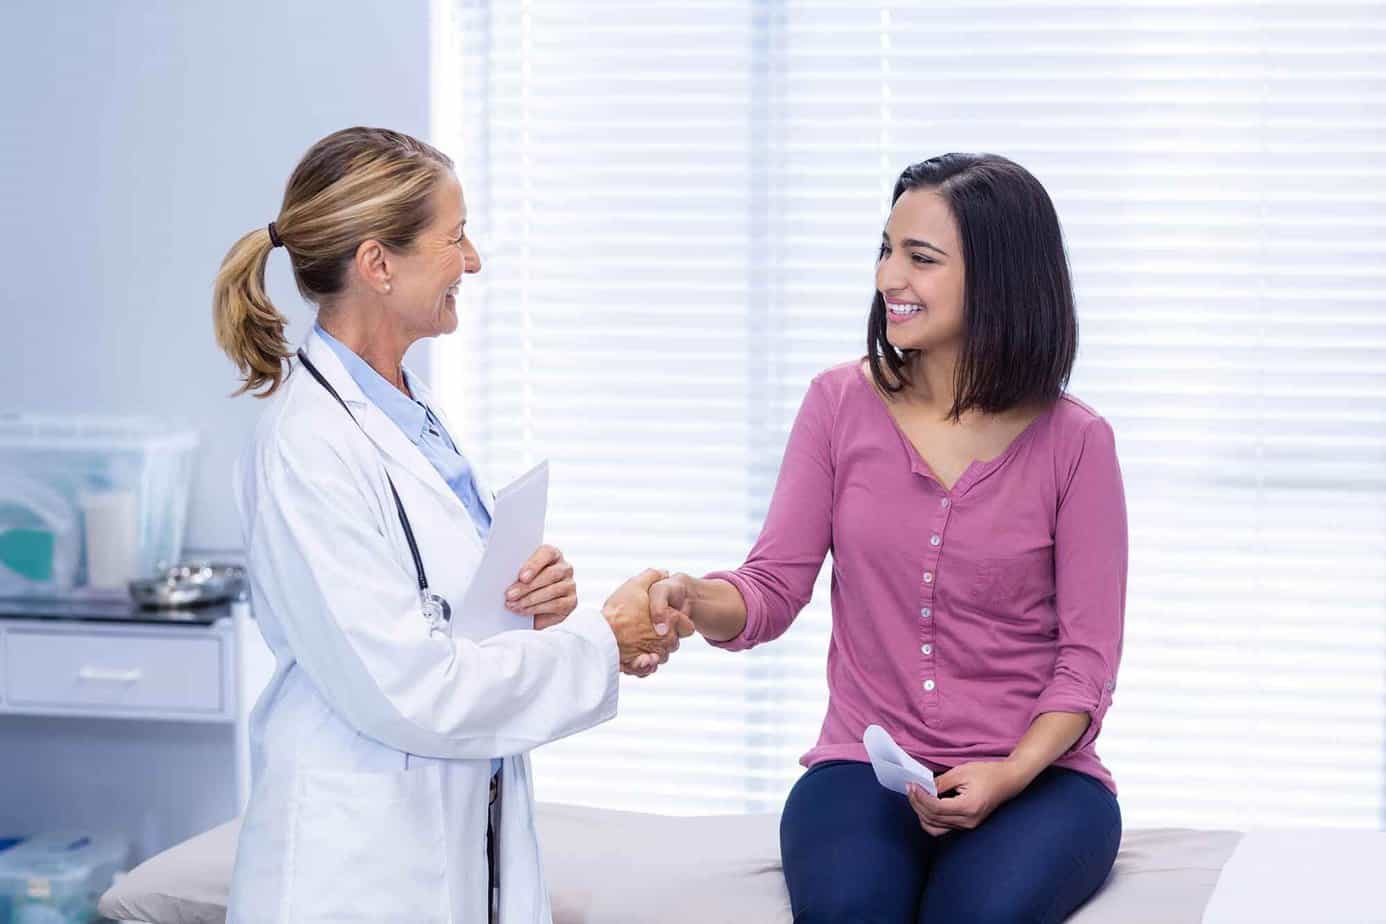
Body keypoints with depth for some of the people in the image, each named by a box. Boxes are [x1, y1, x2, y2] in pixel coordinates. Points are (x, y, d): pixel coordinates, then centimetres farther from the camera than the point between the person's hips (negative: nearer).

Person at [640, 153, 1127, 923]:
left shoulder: (1074, 441, -1)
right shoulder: (841, 404, 4)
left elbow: (1088, 656, -1)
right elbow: (774, 588, 0)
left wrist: (1011, 773, -17)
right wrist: (696, 601, -22)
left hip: (1035, 777, -1)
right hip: (864, 771, 1)